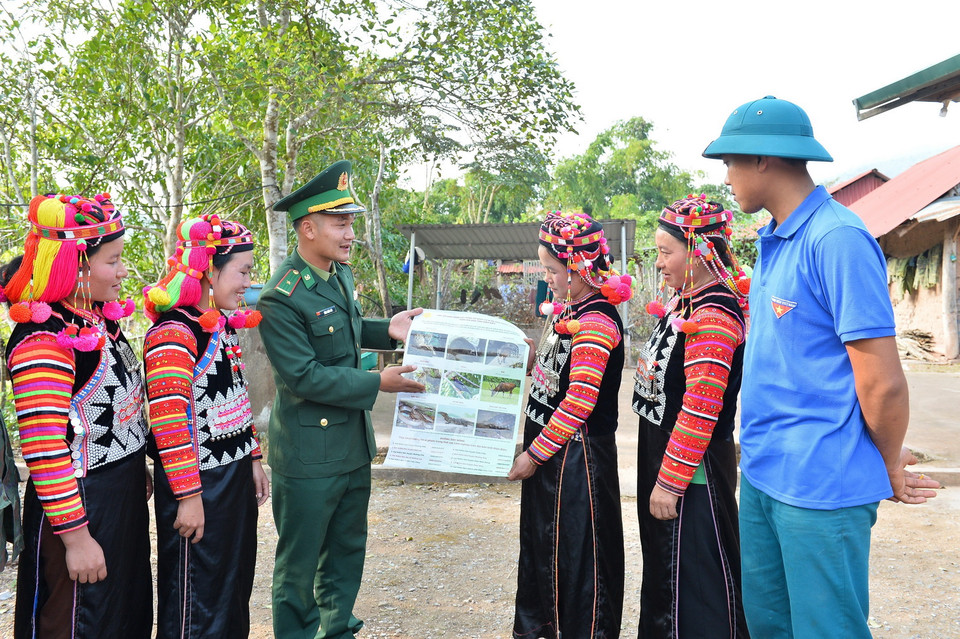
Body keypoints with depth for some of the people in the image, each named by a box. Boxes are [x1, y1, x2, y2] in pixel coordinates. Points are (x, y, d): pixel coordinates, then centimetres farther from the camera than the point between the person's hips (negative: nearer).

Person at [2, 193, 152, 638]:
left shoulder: (101, 320, 6)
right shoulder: (43, 340, -22)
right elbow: (43, 448, -25)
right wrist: (75, 537, -22)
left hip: (125, 498, 9)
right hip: (78, 505, -9)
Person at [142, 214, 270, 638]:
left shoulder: (224, 326, 9)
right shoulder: (173, 333, -20)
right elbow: (168, 422, -22)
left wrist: (253, 459, 17)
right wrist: (189, 496, -20)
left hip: (235, 476, 9)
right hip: (199, 485, -9)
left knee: (235, 585, 20)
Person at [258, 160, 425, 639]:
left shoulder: (340, 274, 6)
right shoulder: (281, 298, -20)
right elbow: (305, 376, -23)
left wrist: (385, 330, 5)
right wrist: (378, 383, -22)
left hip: (353, 444, 9)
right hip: (309, 452, -8)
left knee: (347, 552, 21)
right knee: (299, 563, 9)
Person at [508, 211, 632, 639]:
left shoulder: (597, 320, -19)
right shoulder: (566, 310, 9)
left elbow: (580, 400, -23)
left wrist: (536, 453, -19)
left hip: (578, 452, -9)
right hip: (547, 446, 10)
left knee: (575, 547, 3)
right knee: (540, 537, 20)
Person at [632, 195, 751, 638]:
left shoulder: (715, 313, -21)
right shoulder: (683, 302, 9)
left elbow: (701, 406, -25)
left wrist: (671, 481, -23)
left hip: (694, 469, -10)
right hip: (661, 453, 10)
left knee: (696, 582, 2)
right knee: (660, 570, 22)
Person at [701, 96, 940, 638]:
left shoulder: (838, 239, -18)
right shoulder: (773, 241, 11)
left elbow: (883, 382, -19)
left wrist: (890, 468, -4)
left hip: (821, 488, -8)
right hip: (761, 474, 9)